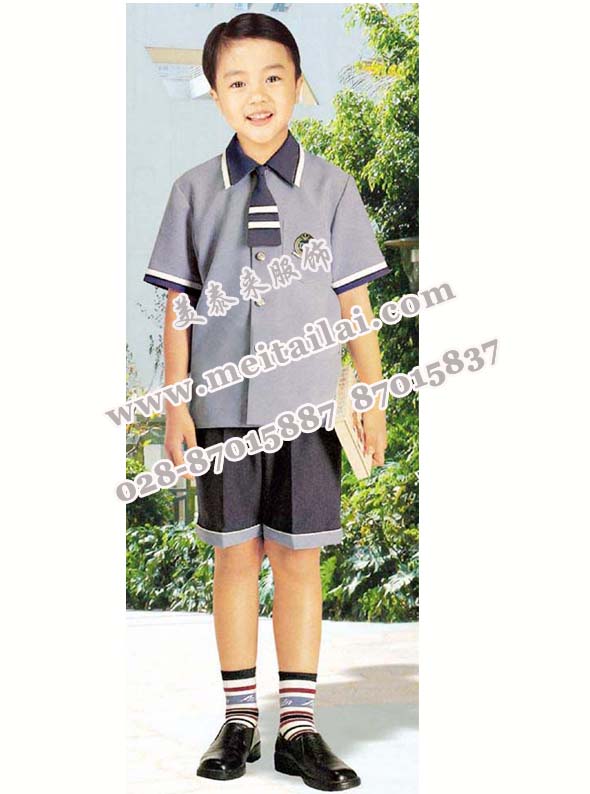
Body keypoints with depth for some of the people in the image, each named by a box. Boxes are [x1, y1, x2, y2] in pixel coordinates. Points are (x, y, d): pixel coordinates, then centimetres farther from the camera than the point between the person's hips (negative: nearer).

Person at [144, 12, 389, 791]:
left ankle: (298, 725, 15)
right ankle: (240, 719, 20)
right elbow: (177, 304, 3)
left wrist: (374, 397, 2)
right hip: (223, 407, 1)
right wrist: (176, 404, 0)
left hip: (307, 407, 0)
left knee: (299, 557, 4)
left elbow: (356, 303, 3)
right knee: (235, 555, 8)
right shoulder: (195, 191, 2)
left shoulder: (331, 188, 1)